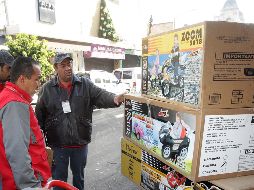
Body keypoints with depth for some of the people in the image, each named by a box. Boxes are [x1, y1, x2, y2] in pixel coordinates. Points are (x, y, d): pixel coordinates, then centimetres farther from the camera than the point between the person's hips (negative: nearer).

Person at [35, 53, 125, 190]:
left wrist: (114, 99, -36)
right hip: (57, 144, -1)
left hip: (81, 142, 1)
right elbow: (39, 116, 1)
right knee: (59, 178, 15)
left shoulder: (85, 84, -1)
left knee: (79, 175, 22)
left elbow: (101, 96, -14)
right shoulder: (47, 89, -2)